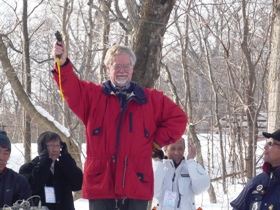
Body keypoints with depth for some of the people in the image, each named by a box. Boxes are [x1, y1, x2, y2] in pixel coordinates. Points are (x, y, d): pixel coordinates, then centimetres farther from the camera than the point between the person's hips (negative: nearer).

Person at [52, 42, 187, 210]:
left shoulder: (151, 99, 11)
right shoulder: (92, 95, 8)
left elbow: (178, 118, 16)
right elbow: (71, 89, -9)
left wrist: (157, 140, 5)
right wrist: (63, 64, -28)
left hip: (136, 183, 1)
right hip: (100, 182, -1)